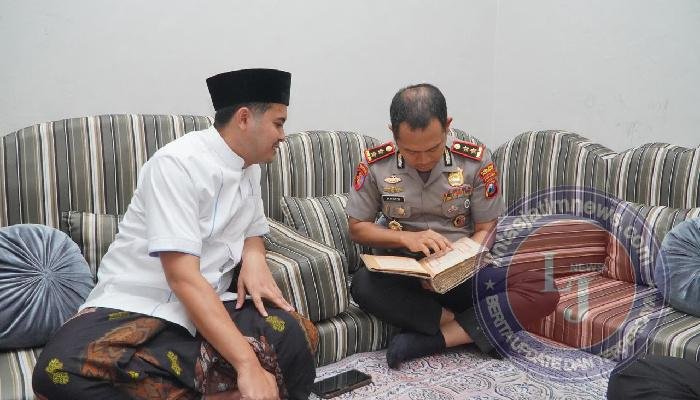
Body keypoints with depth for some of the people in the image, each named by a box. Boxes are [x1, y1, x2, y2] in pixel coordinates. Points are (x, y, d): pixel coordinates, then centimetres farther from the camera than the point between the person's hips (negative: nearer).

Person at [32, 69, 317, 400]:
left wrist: (254, 257, -5)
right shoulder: (179, 163, -17)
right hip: (136, 306, -5)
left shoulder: (250, 167, 7)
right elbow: (182, 276, -24)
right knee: (62, 371, -36)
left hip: (208, 304, 5)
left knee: (295, 336, -23)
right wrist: (246, 363, -31)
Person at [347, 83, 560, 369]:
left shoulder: (475, 160, -6)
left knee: (543, 289, -24)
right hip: (401, 276, 0)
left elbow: (485, 229, 1)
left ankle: (427, 340, -25)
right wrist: (407, 238, -17)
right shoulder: (375, 164, -6)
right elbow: (357, 227, 2)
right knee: (363, 284, -35)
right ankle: (474, 328, -22)